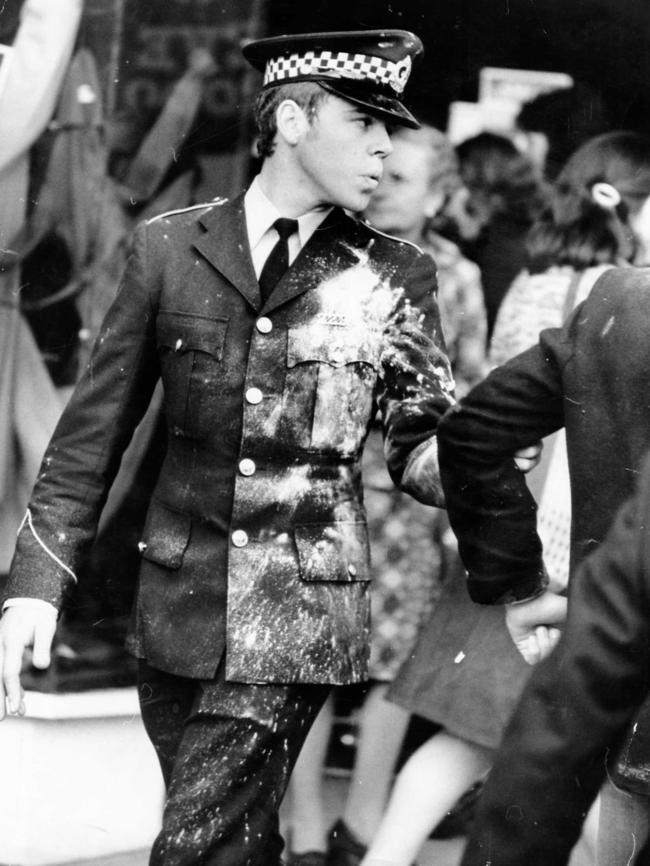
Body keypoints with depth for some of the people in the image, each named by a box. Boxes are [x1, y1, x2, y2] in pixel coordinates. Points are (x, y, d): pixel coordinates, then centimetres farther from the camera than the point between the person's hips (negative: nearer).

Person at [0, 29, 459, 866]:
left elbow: (420, 444, 4)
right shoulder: (168, 246, 2)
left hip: (296, 616, -2)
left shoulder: (392, 277, 0)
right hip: (177, 604, 2)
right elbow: (95, 426, 4)